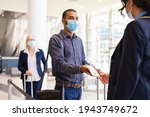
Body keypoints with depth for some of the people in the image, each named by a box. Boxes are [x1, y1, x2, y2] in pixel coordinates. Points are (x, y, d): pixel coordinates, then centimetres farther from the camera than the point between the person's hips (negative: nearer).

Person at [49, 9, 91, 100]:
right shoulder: (56, 39, -7)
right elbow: (60, 64, -18)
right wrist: (80, 69, -32)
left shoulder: (79, 40, 13)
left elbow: (83, 61, 14)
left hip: (78, 87, 6)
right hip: (65, 88, -6)